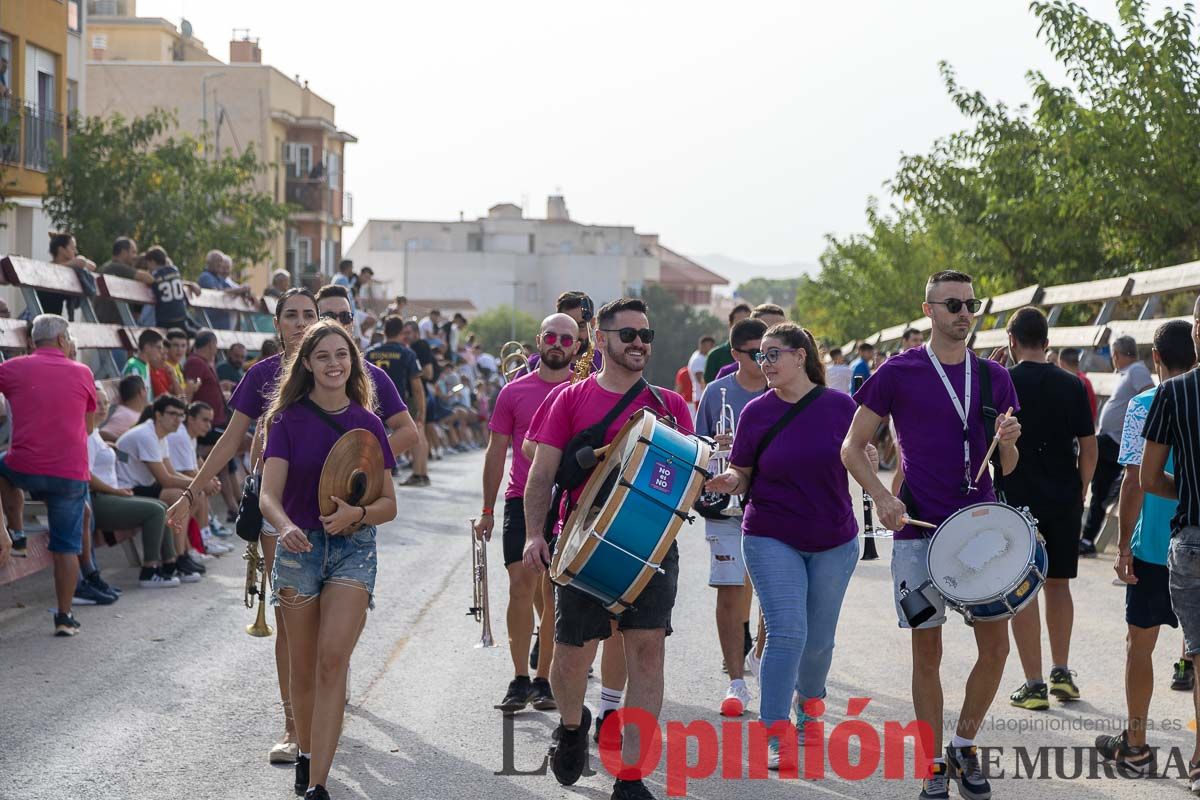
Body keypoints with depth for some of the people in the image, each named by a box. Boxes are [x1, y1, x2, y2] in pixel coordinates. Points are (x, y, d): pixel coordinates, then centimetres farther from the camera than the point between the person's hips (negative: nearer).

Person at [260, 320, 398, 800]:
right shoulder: (289, 419, 0)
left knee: (333, 659, -16)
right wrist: (285, 527, -32)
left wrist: (356, 514, -16)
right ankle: (306, 756, 32)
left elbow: (389, 504, 5)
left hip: (354, 547, -1)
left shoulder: (368, 424, 3)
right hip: (300, 545, 1)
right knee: (303, 668, 8)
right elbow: (269, 495, -10)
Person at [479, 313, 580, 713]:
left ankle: (543, 680, 14)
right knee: (521, 583, -9)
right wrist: (487, 510, 10)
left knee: (554, 592, 4)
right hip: (522, 500, 0)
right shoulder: (514, 392, 7)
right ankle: (520, 680, -4)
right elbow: (497, 451, 12)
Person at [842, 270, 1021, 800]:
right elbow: (852, 447, 2)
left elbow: (1005, 468, 14)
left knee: (995, 643, -1)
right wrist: (882, 497, -13)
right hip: (919, 529, -3)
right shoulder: (898, 373, -1)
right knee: (927, 651, 3)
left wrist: (1008, 442, -9)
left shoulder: (994, 377, 9)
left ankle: (965, 745, 19)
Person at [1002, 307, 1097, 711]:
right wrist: (1079, 492, 15)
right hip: (1065, 501, 4)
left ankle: (1034, 685, 1)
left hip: (1018, 499, -4)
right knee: (1058, 583, 18)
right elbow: (1089, 449, 4)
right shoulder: (1072, 385, 2)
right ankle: (1062, 673, 24)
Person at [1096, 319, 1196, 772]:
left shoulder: (1144, 407, -9)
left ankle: (1135, 746, 16)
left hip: (1154, 546, -3)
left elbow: (1135, 482, -12)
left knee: (1139, 643, 10)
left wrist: (1124, 544, -5)